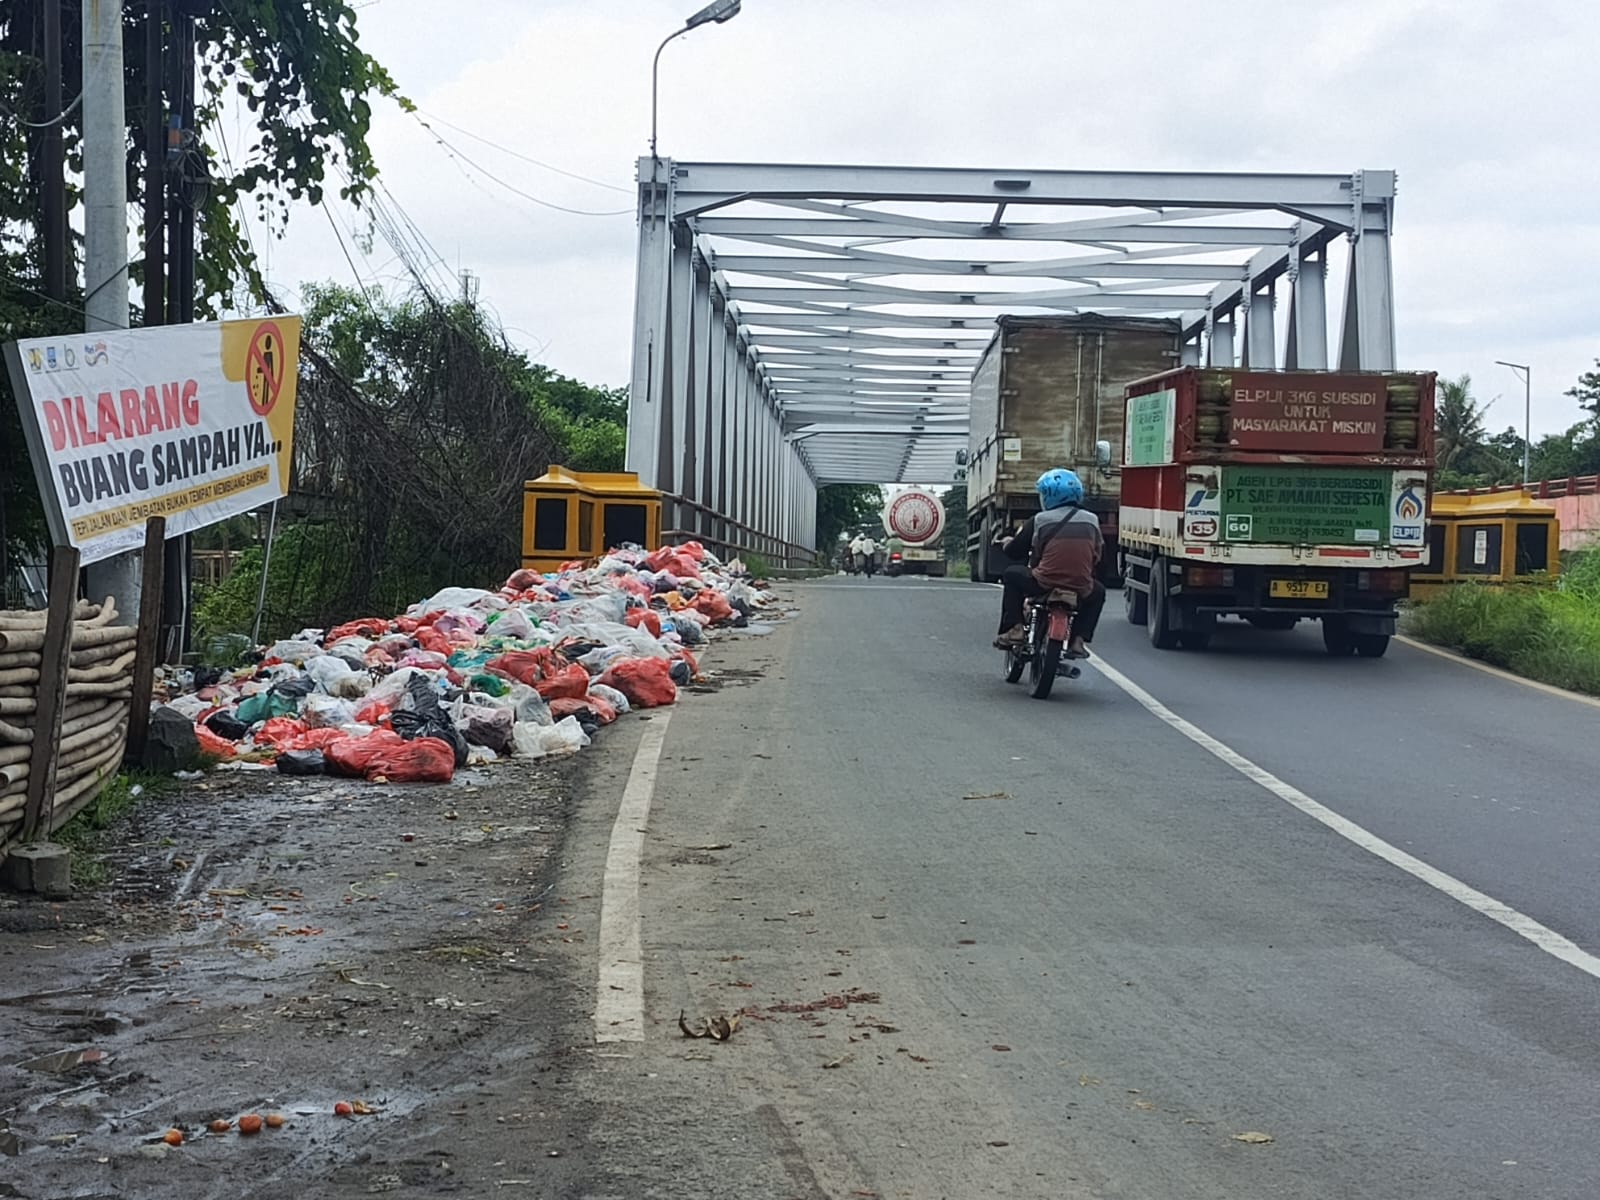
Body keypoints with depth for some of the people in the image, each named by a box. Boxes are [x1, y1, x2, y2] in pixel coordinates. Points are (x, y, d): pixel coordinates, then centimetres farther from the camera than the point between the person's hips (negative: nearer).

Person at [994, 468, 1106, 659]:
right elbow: (1098, 556, 15)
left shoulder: (1039, 520, 0)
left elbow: (1014, 552, 8)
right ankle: (1078, 640, 19)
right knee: (1098, 591, 35)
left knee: (1012, 575, 26)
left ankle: (1015, 629, 14)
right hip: (1080, 590, 2)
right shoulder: (1092, 521, 8)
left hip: (1044, 585, -2)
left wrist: (1007, 543, 31)